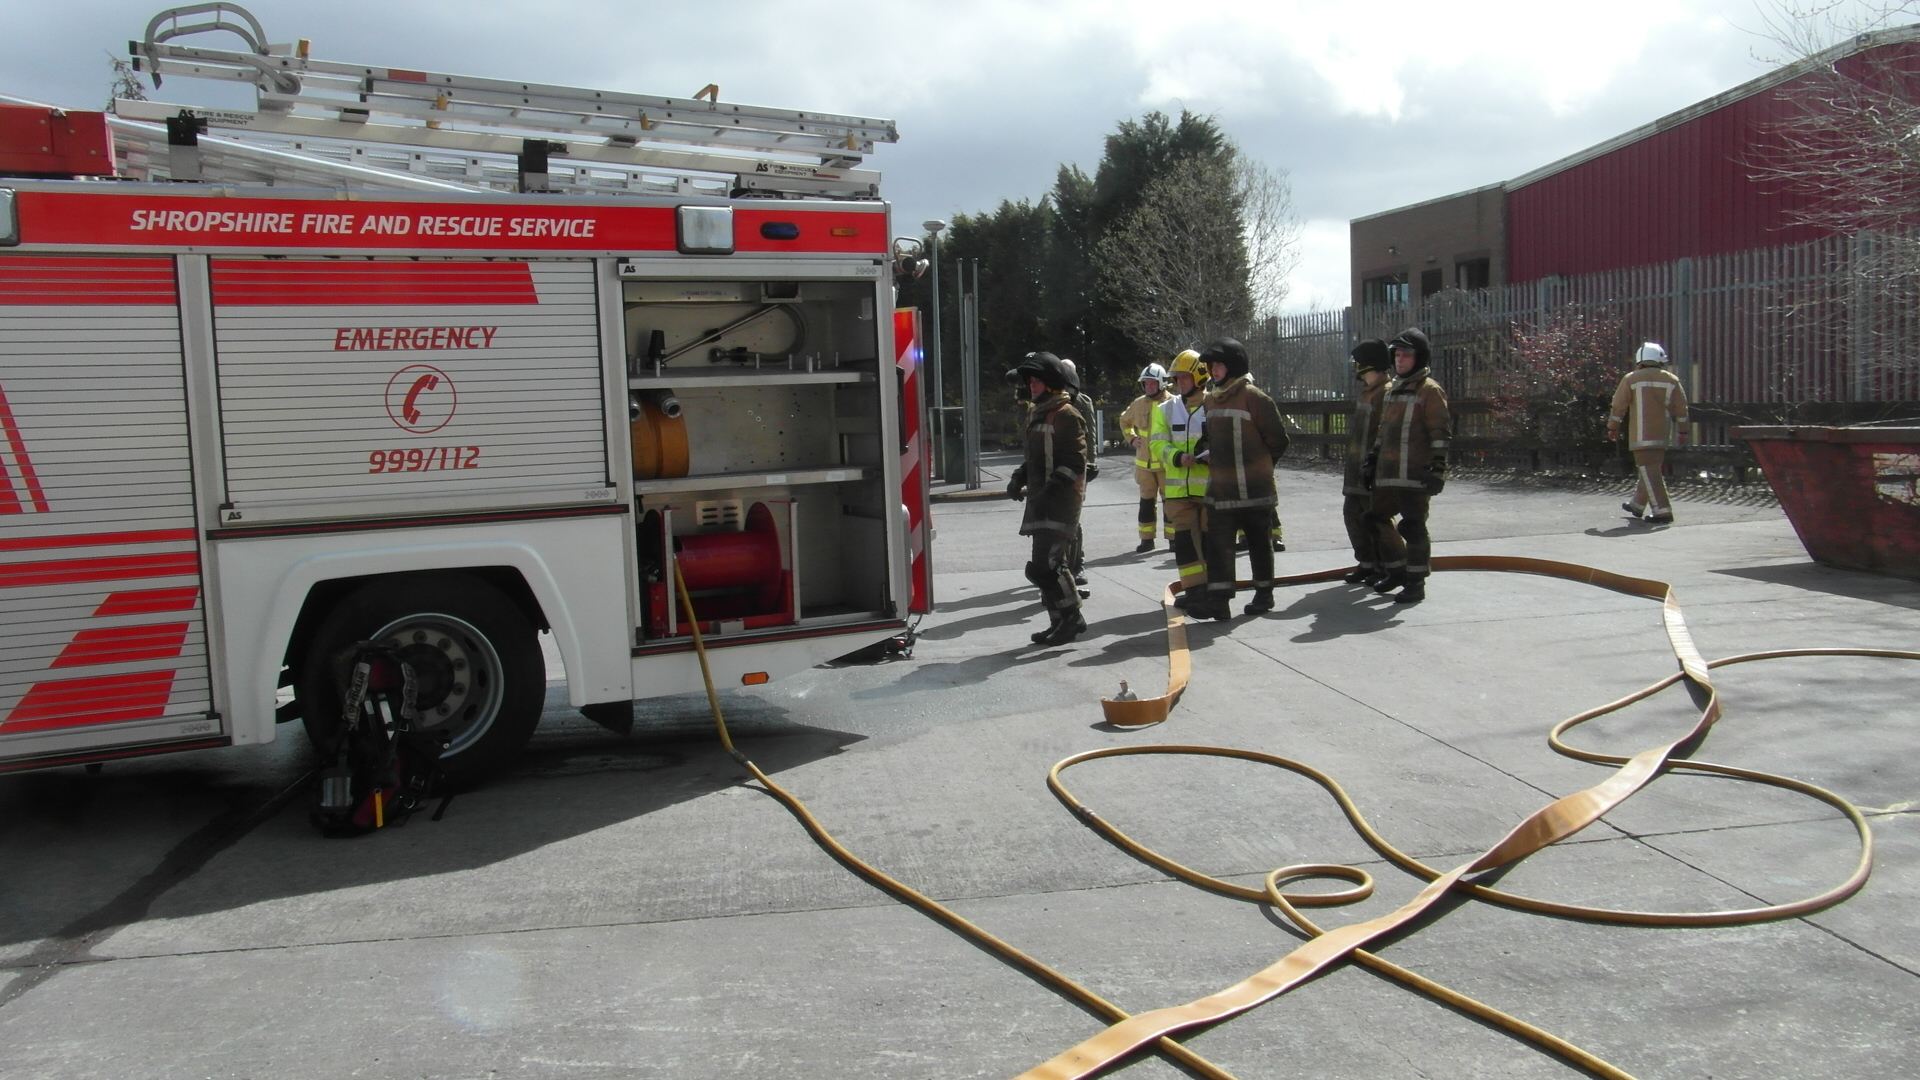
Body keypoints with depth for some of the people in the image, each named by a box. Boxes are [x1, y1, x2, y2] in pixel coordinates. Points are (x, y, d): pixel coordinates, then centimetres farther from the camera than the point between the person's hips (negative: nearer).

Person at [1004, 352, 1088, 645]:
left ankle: (1071, 616, -1)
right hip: (1040, 501, 9)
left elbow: (1075, 461, -17)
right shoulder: (1035, 414, 18)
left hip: (1061, 501, -9)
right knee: (1050, 564, 12)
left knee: (1047, 564, -14)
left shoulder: (1067, 416, -11)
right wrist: (1019, 479, 12)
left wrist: (1051, 490, -24)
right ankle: (1062, 622, 20)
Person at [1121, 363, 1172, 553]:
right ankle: (1146, 539, 16)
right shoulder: (1138, 404, 5)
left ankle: (1173, 537, 11)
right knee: (1146, 501, 9)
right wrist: (1131, 438, 8)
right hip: (1144, 463, 4)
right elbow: (1125, 421, 23)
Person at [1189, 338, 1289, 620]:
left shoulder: (1253, 397, -11)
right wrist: (1208, 453, 8)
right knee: (1217, 541, -2)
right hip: (1221, 488, 6)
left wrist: (1256, 465, -1)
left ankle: (1264, 593, 20)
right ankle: (1218, 598, -4)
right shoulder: (1212, 399, 12)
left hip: (1253, 488, -6)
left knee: (1258, 540, 9)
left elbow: (1278, 440, -8)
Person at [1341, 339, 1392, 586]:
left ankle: (1385, 568, 7)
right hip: (1357, 468, 10)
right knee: (1352, 514, 12)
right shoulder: (1366, 392, 17)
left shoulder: (1387, 393, -14)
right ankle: (1366, 563, 21)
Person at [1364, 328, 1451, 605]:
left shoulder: (1429, 391, -6)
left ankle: (1416, 582, 5)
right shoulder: (1390, 390, 18)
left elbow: (1441, 434, -11)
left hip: (1414, 475, -8)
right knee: (1377, 518, 13)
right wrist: (1372, 461, 23)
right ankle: (1397, 571, 29)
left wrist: (1437, 469, -17)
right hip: (1387, 473, 9)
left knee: (1413, 525, -5)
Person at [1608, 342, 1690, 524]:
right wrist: (1682, 431, 15)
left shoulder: (1631, 379, -1)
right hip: (1662, 435, 5)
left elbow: (1619, 405, 0)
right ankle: (1637, 505, 32)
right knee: (1652, 468, 19)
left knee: (1650, 471, -8)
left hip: (1641, 436, -5)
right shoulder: (1671, 380, 9)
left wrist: (1612, 427, 10)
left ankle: (1662, 511, -16)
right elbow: (1680, 408, 10)